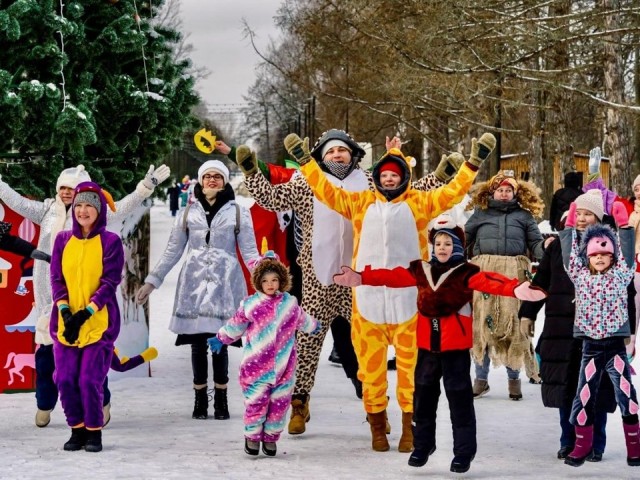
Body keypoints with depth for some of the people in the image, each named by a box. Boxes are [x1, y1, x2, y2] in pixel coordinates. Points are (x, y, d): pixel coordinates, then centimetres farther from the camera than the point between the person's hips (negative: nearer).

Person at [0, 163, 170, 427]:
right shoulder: (47, 210, 10)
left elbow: (123, 207, -9)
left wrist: (146, 186, -20)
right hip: (49, 293, 4)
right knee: (45, 351, 7)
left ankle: (101, 402, 13)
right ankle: (45, 404, 22)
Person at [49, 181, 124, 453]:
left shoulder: (111, 242, -2)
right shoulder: (63, 240, 8)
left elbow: (110, 283, -7)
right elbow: (56, 279, 4)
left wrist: (85, 313, -16)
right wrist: (65, 310, -12)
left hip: (99, 323, -4)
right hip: (65, 321, 4)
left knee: (89, 379, -8)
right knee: (65, 379, 0)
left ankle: (94, 432, 8)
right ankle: (77, 430, 16)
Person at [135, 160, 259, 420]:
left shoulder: (238, 212, 6)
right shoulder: (188, 213, 11)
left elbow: (249, 252, 3)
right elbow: (172, 252, 13)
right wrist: (151, 282, 8)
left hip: (224, 283, -2)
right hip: (195, 283, 2)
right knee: (198, 342, 0)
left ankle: (221, 399, 4)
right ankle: (200, 399, 8)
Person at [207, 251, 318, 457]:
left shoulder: (290, 303, 7)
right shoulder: (250, 304, -2)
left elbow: (301, 319, 29)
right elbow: (236, 325, 11)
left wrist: (312, 326, 45)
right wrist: (220, 339, 14)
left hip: (283, 367, 3)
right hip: (256, 366, -3)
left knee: (279, 402, 4)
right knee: (256, 400, -3)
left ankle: (271, 437, 18)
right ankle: (252, 436, 13)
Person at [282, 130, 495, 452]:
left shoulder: (418, 203, 6)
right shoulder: (361, 203, 11)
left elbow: (452, 192, 4)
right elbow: (327, 191, 14)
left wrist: (473, 162, -2)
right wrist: (305, 160, 10)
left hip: (407, 298, -2)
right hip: (367, 298, 2)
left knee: (411, 363, 1)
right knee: (371, 363, 6)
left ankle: (410, 426, 11)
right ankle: (377, 425, 17)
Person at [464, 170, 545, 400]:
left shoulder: (523, 215, 17)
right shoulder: (481, 213, 17)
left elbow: (536, 242, 11)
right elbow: (464, 239, 15)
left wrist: (547, 250, -10)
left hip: (514, 271, 0)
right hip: (484, 270, 0)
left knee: (513, 323, -2)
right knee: (482, 322, 0)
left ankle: (514, 378, 9)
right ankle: (481, 378, 9)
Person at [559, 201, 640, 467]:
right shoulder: (580, 276, 6)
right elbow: (569, 253, 3)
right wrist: (570, 224, -1)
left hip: (615, 345, -1)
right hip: (590, 347, 1)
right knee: (584, 397, 5)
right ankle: (582, 446, 17)